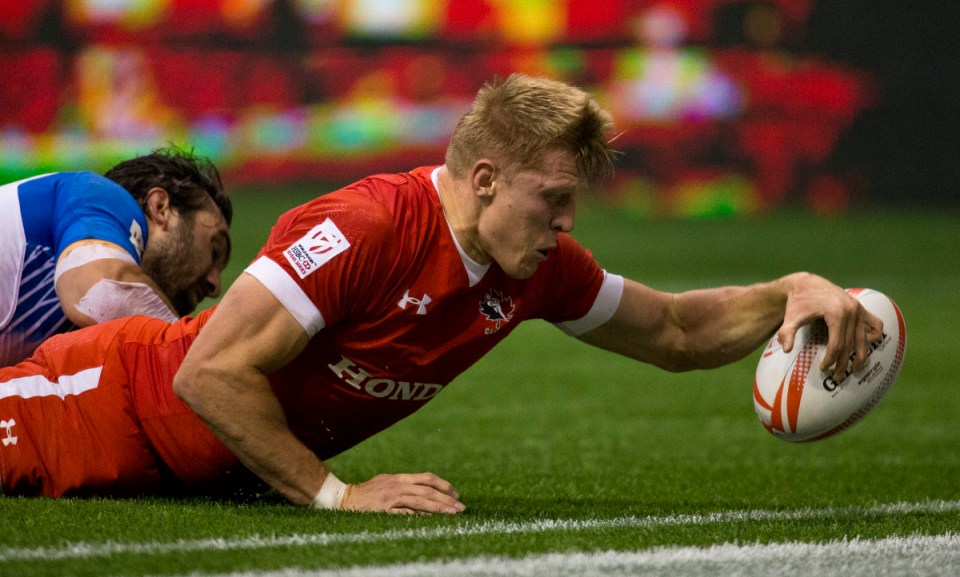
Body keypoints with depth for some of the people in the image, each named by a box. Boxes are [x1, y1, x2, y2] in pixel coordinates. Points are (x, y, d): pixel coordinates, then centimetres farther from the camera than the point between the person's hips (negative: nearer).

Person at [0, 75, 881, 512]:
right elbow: (211, 375, -33)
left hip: (208, 463, 7)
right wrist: (336, 495, -31)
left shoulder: (541, 268, -9)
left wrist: (794, 291, -12)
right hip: (124, 403, -7)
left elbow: (676, 332, 6)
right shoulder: (363, 230, -33)